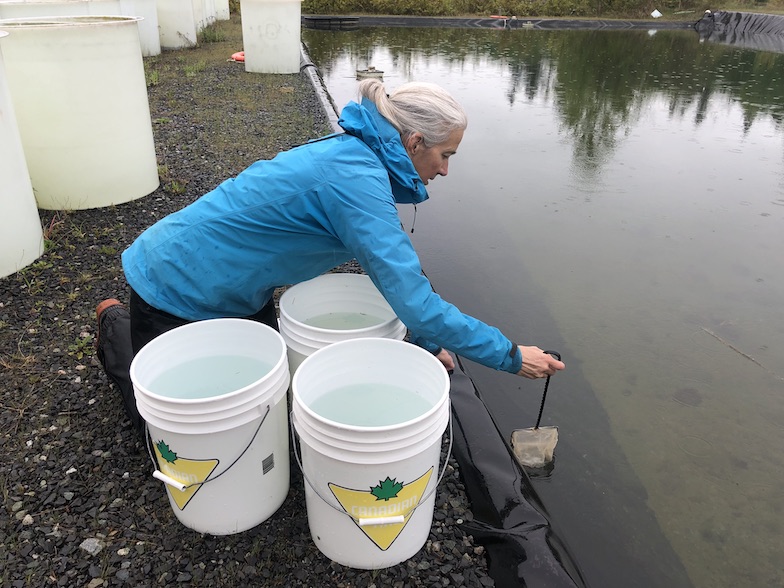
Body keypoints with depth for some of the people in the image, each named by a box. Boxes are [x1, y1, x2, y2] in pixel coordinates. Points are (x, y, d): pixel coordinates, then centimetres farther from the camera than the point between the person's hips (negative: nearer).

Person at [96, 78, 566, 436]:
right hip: (177, 287, -8)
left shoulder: (359, 155, -5)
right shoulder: (356, 181, -34)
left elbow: (398, 261, 3)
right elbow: (415, 301, -37)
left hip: (236, 289, 8)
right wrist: (511, 356, -27)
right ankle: (117, 326, 33)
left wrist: (429, 341, 2)